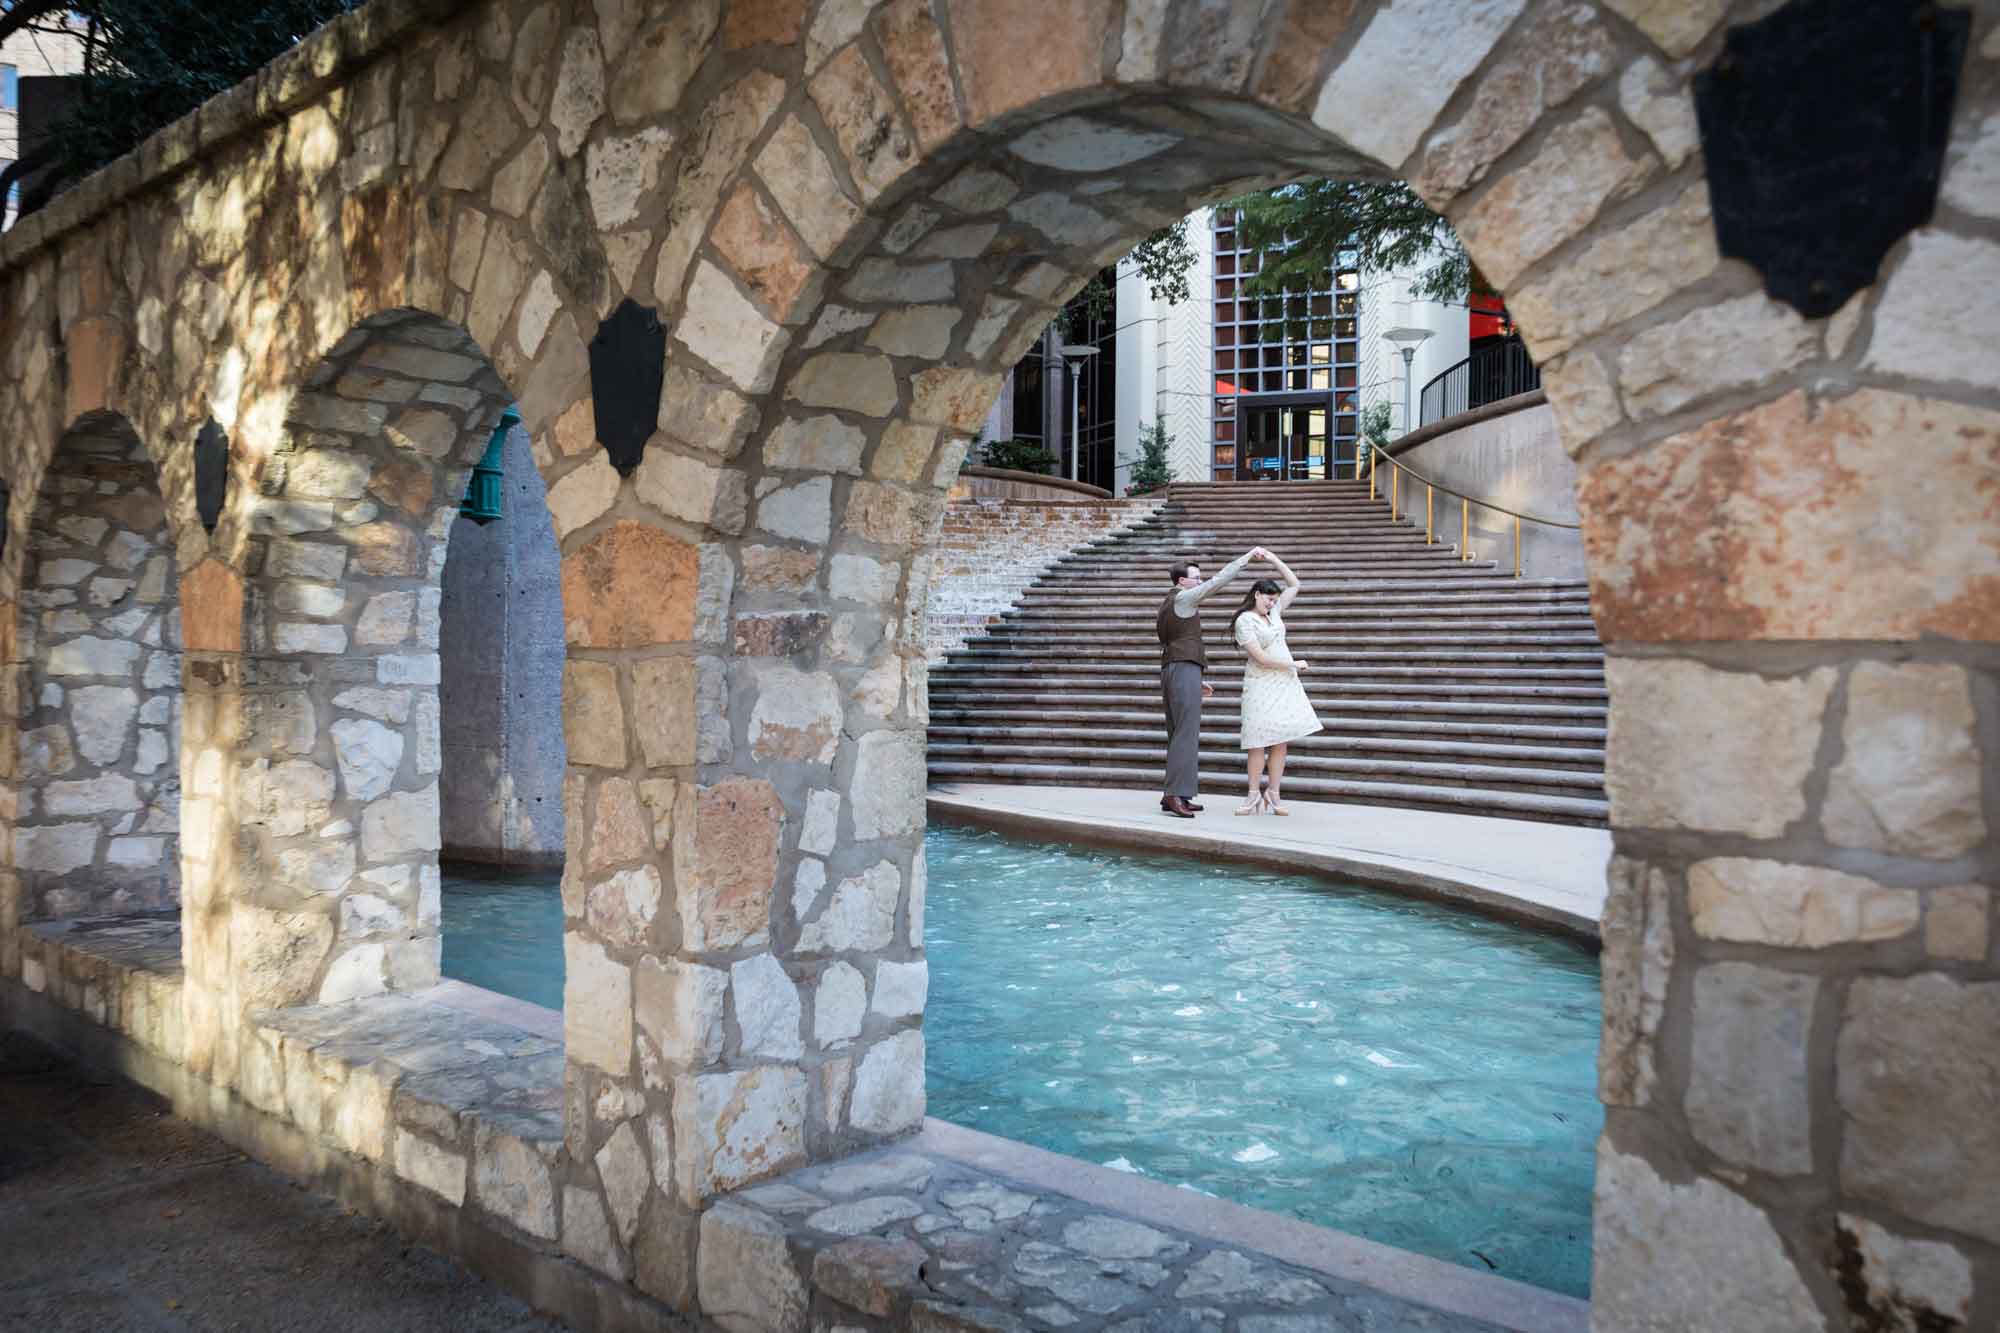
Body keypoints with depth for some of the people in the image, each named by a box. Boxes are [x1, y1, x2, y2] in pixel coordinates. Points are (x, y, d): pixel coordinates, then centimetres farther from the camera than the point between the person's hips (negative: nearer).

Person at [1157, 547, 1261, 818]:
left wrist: (1195, 683, 24)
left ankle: (1174, 795, 6)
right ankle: (1175, 794, -20)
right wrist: (1248, 556, -4)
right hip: (1185, 671, -10)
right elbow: (1219, 580, -10)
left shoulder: (1168, 606, 23)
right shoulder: (1183, 598, -4)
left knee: (1179, 735, 8)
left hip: (1171, 672, 10)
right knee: (1186, 733, -14)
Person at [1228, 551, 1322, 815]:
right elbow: (1260, 658, -15)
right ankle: (1254, 797, 0)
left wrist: (1274, 559, 9)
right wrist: (1293, 664, -6)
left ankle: (1272, 795, 5)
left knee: (1281, 741, 1)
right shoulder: (1244, 621, -8)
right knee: (1259, 741, -5)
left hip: (1286, 683, 6)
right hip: (1261, 685, -6)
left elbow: (1294, 585, 17)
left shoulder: (1273, 612, 12)